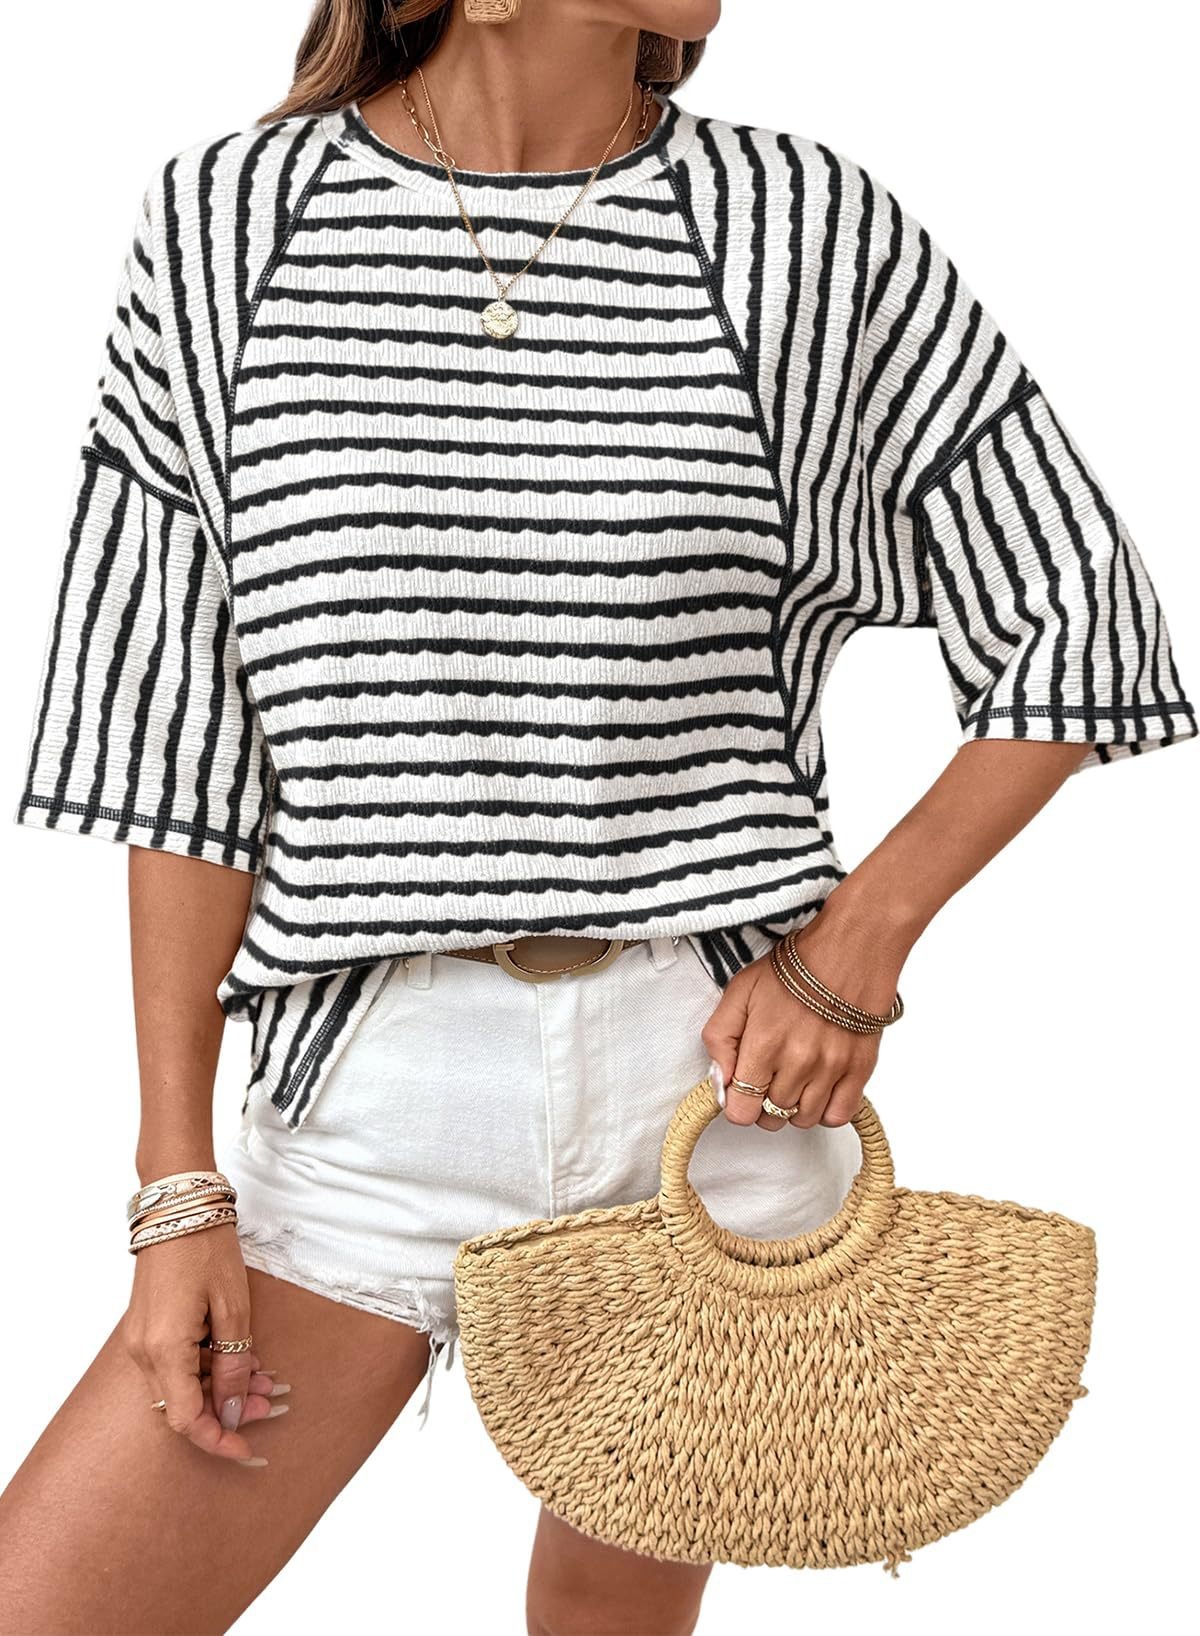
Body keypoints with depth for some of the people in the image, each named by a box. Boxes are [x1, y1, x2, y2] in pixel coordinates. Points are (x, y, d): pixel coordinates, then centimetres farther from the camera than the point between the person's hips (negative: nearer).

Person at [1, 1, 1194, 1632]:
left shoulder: (810, 228, -1)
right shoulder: (228, 219, 1)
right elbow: (178, 732, 1)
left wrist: (857, 947, -7)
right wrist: (179, 1196, -2)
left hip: (719, 1077, 0)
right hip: (380, 1087, 1)